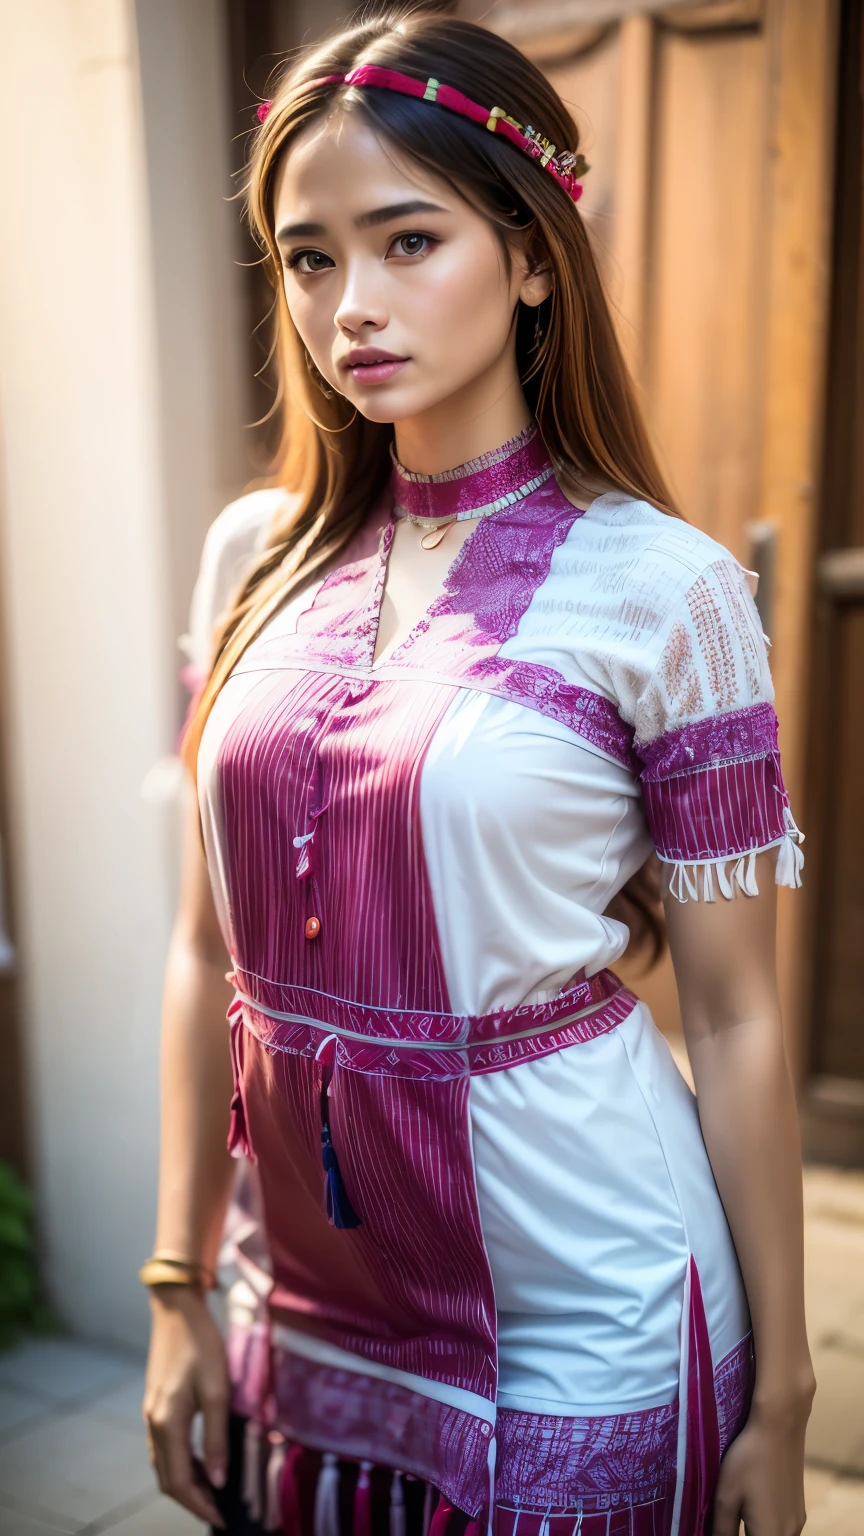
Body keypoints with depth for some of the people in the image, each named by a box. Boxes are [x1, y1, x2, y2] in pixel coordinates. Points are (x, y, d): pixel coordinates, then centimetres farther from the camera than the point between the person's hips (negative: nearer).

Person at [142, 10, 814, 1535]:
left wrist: (779, 1404, -3)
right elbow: (210, 948, 5)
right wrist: (180, 1289, 7)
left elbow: (735, 1019, -8)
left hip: (584, 1339, -4)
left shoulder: (659, 584, -13)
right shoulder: (258, 555, 0)